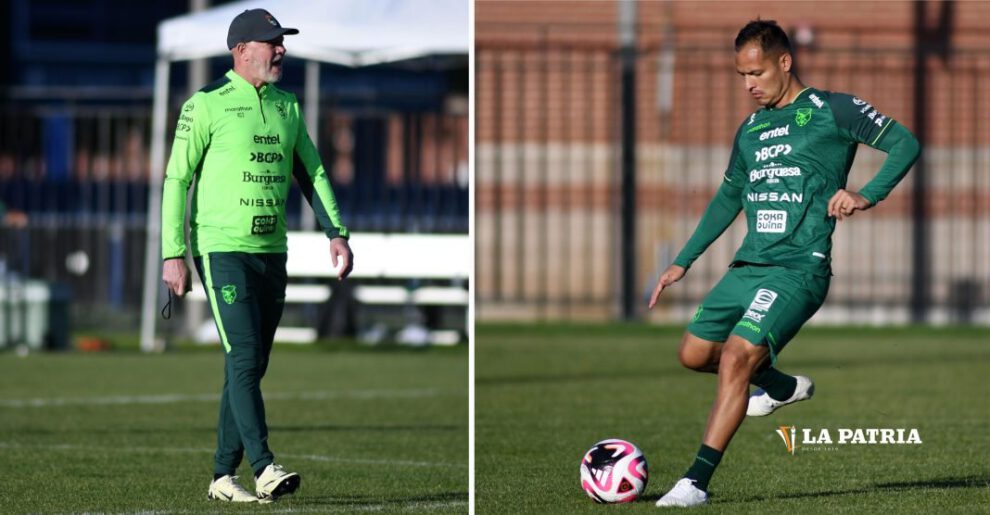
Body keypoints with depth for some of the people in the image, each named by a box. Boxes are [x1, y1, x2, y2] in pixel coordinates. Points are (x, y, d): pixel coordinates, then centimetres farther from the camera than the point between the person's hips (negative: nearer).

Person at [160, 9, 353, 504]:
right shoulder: (207, 105, -7)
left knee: (252, 365, 7)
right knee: (243, 358, -15)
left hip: (271, 253, 7)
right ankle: (264, 468, -22)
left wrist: (336, 232, 3)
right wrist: (173, 254, -11)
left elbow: (311, 173, 17)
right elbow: (177, 179, -7)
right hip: (222, 251, -7)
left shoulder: (286, 106, 13)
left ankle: (223, 476, 13)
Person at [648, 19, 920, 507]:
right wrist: (682, 262, 24)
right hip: (749, 265, 8)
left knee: (736, 357, -21)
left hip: (798, 269, -8)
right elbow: (728, 199, 28)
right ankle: (782, 386, 33)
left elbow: (905, 144, -6)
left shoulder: (832, 111, -2)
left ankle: (696, 482, -20)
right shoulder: (750, 130, 18)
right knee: (694, 352, 9)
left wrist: (867, 195, -20)